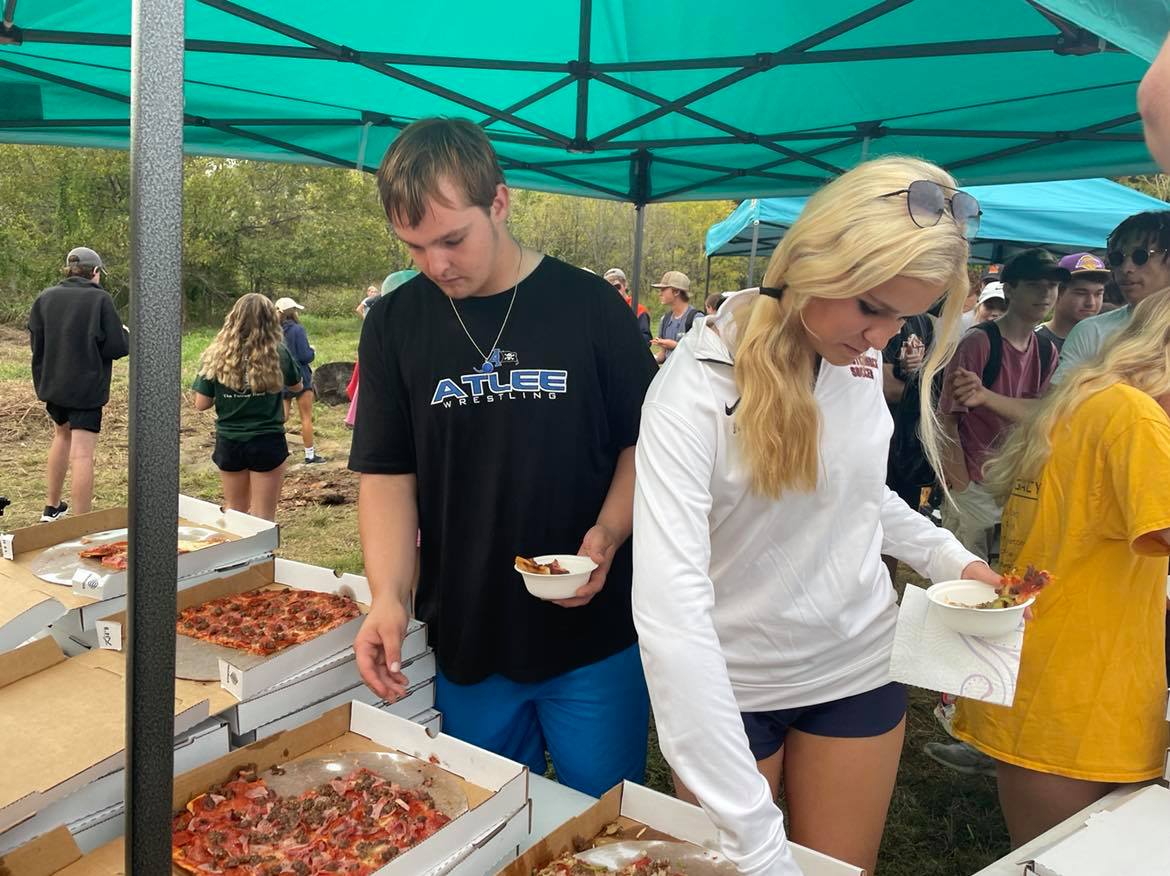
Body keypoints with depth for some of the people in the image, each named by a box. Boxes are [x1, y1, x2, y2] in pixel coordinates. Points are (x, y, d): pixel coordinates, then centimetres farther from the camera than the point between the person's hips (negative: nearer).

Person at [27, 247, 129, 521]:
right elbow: (116, 347, -12)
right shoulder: (100, 299, -11)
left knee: (62, 434, 27)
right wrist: (126, 334, 9)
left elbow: (36, 342, 4)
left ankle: (52, 508, 33)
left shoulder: (45, 298, 2)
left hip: (52, 385, 5)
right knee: (82, 454, -6)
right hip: (87, 387, -5)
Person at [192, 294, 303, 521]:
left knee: (234, 513, 19)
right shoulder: (278, 354, -9)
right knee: (263, 518, 5)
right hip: (267, 442, -2)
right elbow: (297, 386, 9)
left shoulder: (217, 356, -6)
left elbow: (201, 404, -3)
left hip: (229, 443, 2)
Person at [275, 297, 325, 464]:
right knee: (306, 417, 6)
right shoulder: (297, 329, -15)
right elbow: (306, 356, -17)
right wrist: (313, 351, 3)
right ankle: (310, 455, 12)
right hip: (300, 378, -5)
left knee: (282, 417, 11)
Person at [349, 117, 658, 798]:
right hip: (464, 641, 2)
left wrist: (609, 534, -17)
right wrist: (390, 596, -14)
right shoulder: (395, 324, 0)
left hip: (595, 637, -1)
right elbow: (387, 474, 0)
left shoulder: (590, 306, -5)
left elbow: (645, 443, 1)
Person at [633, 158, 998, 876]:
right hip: (730, 685, -4)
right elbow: (669, 608, -33)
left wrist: (948, 556, -3)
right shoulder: (698, 385, -25)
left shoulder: (860, 354, -7)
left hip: (860, 668, 5)